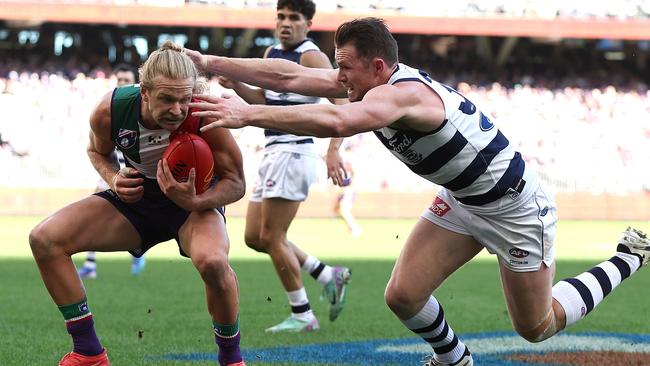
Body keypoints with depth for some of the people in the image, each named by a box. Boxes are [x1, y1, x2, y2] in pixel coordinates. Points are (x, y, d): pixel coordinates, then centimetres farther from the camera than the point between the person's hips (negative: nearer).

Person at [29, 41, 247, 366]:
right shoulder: (110, 111, -22)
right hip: (136, 198, 4)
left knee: (212, 261, -39)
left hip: (196, 199, -4)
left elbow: (235, 182, -17)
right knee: (44, 239, -14)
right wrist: (113, 179, -17)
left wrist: (194, 201, -37)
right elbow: (97, 150, 4)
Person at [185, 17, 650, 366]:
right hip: (460, 201, 8)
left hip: (516, 207, -8)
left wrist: (249, 114, -55)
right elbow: (289, 76, -12)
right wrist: (207, 62, -16)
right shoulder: (377, 81, -10)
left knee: (537, 327, 9)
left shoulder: (403, 93, -36)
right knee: (403, 296, -5)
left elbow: (335, 121, -55)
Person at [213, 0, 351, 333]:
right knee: (254, 237, 11)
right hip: (274, 154, 9)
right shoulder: (272, 53, 15)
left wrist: (334, 150, -33)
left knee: (271, 237, -7)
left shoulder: (312, 57, -11)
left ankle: (302, 316, 3)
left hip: (293, 153, -9)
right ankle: (329, 276, 18)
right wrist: (235, 85, 5)